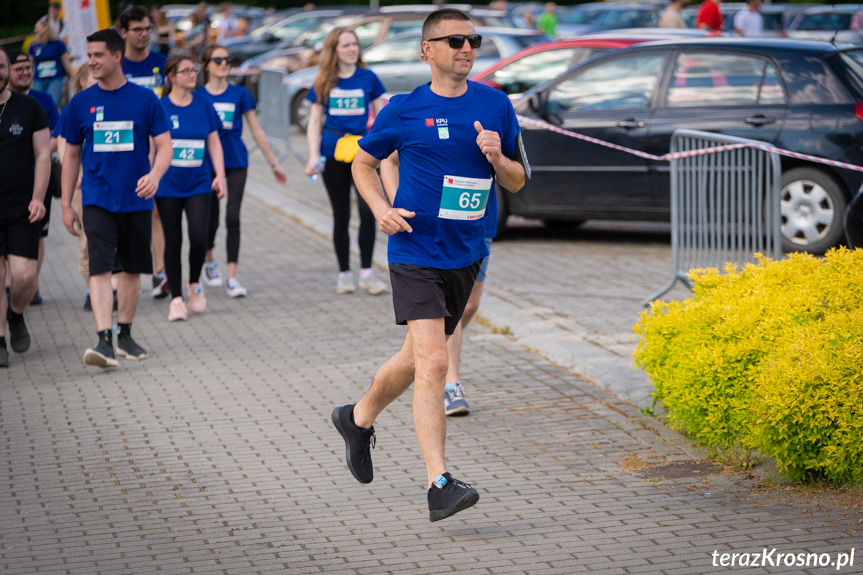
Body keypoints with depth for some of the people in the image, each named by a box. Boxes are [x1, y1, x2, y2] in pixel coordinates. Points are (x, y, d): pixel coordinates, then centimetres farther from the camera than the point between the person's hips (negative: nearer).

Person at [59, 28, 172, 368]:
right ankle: (104, 340, -20)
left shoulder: (145, 99, -1)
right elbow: (71, 155, 10)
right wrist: (66, 205, 8)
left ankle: (125, 335, 26)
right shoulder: (81, 103, 3)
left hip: (137, 199, 1)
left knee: (133, 269, 11)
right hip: (97, 199, -1)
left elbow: (164, 146, -1)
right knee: (100, 269, -14)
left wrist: (155, 174, -22)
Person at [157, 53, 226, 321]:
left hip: (198, 183, 2)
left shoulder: (203, 106, 5)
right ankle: (176, 298, 11)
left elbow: (214, 142, 10)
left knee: (199, 237, -12)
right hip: (168, 186, -1)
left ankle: (195, 283, 14)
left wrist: (220, 175, 2)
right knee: (173, 241, 2)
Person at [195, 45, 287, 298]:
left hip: (236, 162, 0)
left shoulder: (240, 94, 4)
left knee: (233, 218, -8)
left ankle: (232, 278, -8)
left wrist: (274, 164, 11)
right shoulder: (197, 97, 2)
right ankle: (208, 261, 37)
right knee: (211, 219, 7)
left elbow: (257, 131, 9)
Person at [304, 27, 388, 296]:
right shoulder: (324, 83, 5)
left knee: (368, 209, -17)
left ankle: (367, 271, -10)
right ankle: (344, 273, 16)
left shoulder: (368, 78, 4)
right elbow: (314, 122, 7)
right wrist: (313, 156, -5)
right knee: (341, 215, 7)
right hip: (333, 153, 1)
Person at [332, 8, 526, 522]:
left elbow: (517, 182, 11)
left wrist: (498, 159, -11)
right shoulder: (404, 110, -3)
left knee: (418, 358, 17)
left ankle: (359, 419, 44)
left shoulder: (495, 104, 5)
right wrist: (381, 208, -6)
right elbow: (364, 161, 12)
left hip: (466, 255, 5)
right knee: (433, 363, -16)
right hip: (416, 252, -5)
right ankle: (440, 485, -16)